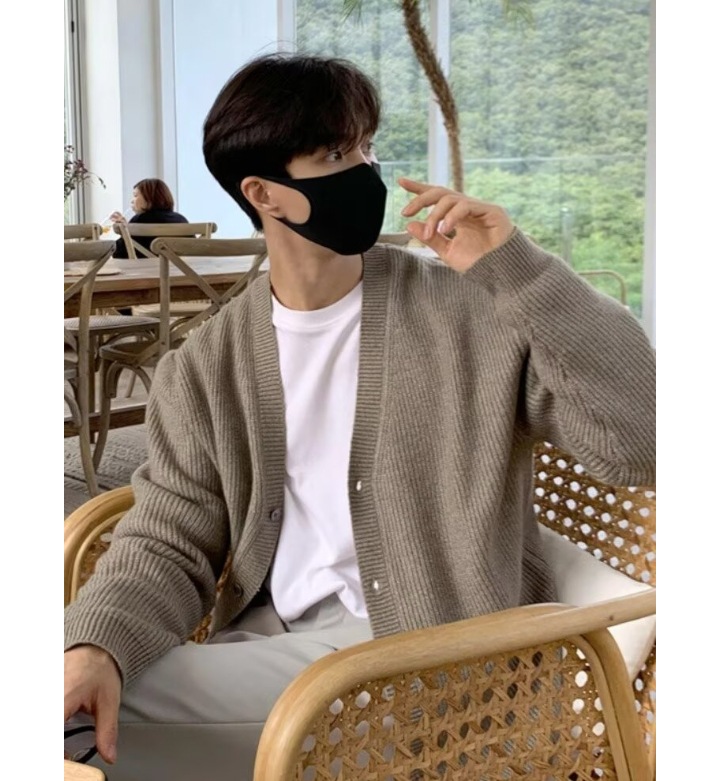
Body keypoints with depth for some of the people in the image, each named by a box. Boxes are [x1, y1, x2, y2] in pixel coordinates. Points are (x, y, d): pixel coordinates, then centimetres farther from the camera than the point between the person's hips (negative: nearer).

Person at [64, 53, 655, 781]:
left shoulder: (471, 311, -7)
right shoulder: (207, 366, 3)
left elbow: (640, 441, -14)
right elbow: (168, 539, 1)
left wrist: (518, 269, -22)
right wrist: (97, 645, -20)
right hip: (273, 647, 5)